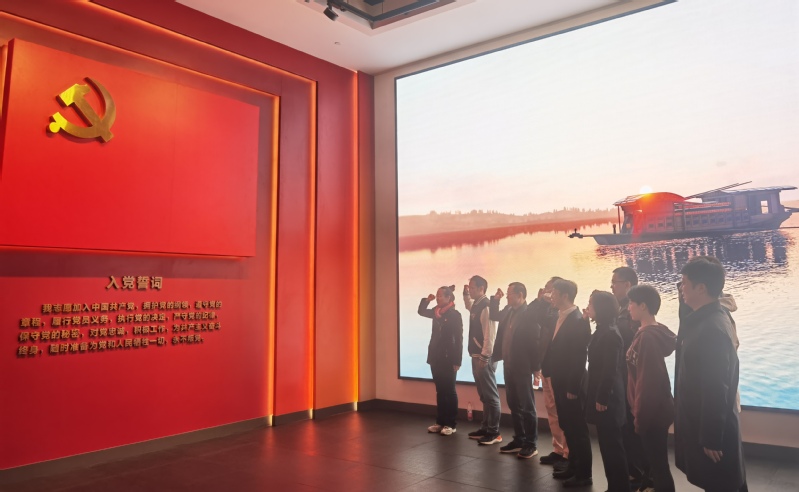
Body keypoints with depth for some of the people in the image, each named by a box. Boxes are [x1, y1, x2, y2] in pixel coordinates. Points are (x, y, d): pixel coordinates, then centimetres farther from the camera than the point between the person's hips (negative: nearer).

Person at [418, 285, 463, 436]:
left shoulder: (455, 315, -11)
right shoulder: (436, 312, 8)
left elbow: (459, 339, -13)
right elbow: (421, 311, 24)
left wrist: (457, 361, -16)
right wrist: (427, 300, 4)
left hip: (448, 358, -6)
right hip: (435, 357, 6)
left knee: (449, 391, 2)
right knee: (439, 391, 11)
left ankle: (451, 424, 9)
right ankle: (440, 422, 18)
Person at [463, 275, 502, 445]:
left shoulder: (486, 307, -16)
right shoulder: (476, 305, 11)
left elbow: (489, 335, -20)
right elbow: (469, 305, 38)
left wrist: (484, 357, -21)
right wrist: (465, 294, 21)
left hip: (484, 357, -9)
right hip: (476, 355, 9)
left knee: (490, 395, -1)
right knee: (483, 395, 15)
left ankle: (494, 432, 6)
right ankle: (485, 428, 25)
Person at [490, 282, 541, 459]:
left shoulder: (529, 314, -14)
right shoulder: (508, 311, 9)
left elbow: (535, 341, -16)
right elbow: (494, 316, 28)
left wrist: (535, 367, -16)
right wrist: (495, 299, 12)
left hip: (522, 367, -8)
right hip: (509, 365, 8)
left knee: (527, 406, 1)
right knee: (514, 404, 14)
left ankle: (531, 444, 11)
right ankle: (519, 440, 25)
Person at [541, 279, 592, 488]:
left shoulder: (578, 321, -18)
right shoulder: (561, 318, 8)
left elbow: (579, 357, -20)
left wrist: (573, 388, -20)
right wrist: (547, 370, 9)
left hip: (571, 386, -9)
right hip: (560, 383, 9)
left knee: (578, 429, 3)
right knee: (567, 427, 18)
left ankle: (584, 474, 15)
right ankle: (573, 466, 31)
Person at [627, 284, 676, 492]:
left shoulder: (648, 337, -22)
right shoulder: (651, 333, 7)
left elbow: (647, 382, -23)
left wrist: (640, 416, -17)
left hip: (652, 413, -9)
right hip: (654, 410, 10)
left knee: (658, 465, 2)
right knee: (656, 461, 21)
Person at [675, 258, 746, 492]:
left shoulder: (712, 327, -26)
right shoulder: (705, 319, 5)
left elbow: (715, 389, -25)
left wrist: (711, 439, -20)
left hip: (712, 428, -9)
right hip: (700, 422, 9)